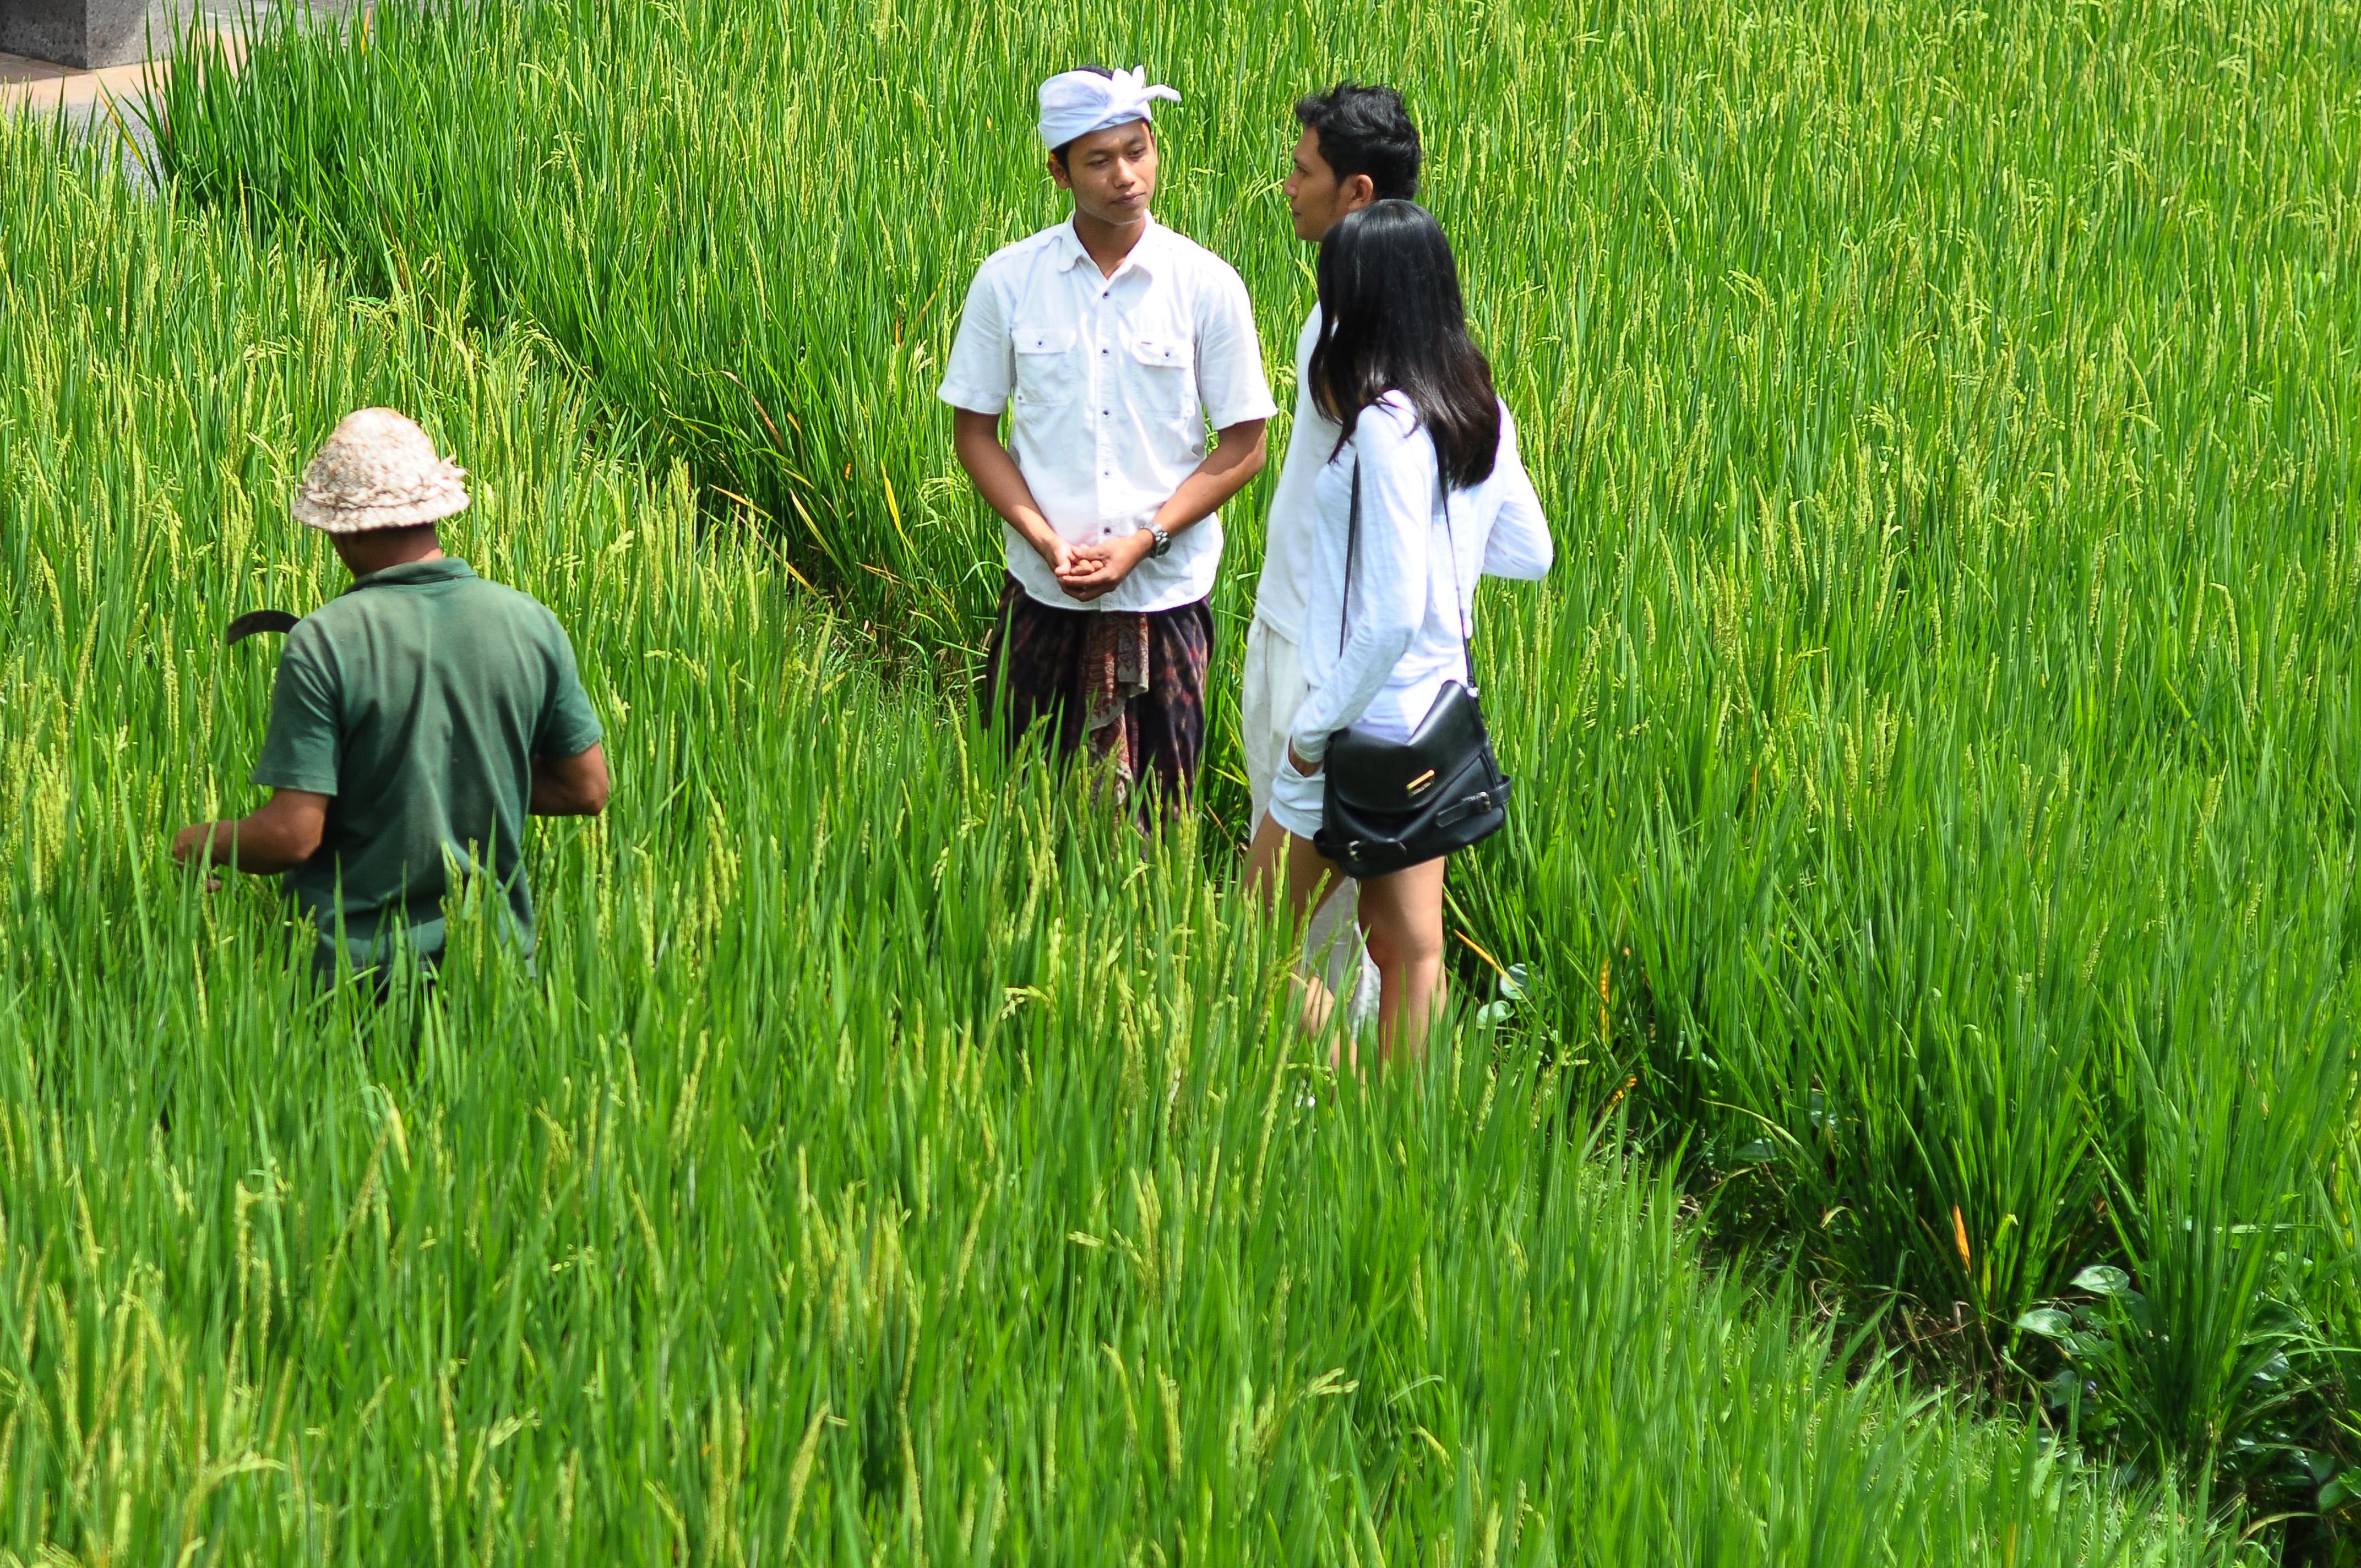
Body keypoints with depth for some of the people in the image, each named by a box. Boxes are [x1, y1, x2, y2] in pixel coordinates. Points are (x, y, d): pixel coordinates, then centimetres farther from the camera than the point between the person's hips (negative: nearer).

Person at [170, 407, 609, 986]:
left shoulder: (324, 644, -11)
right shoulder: (532, 625, 1)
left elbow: (292, 835, -12)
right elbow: (588, 789, 9)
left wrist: (202, 843, 7)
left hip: (357, 958, -4)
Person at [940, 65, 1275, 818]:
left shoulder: (1207, 286, -6)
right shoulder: (1007, 282, -3)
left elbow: (1244, 445, -2)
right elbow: (975, 430, 4)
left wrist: (1143, 542, -13)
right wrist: (1046, 541, -11)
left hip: (1163, 594, -1)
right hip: (1042, 593, 1)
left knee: (1151, 807, 4)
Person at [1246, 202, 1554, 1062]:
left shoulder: (1386, 428, -24)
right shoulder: (1483, 414, 2)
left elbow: (1391, 615, -26)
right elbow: (1531, 553, 16)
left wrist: (1315, 726, -16)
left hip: (1369, 722, -9)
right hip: (1439, 706, 9)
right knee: (1411, 942, 15)